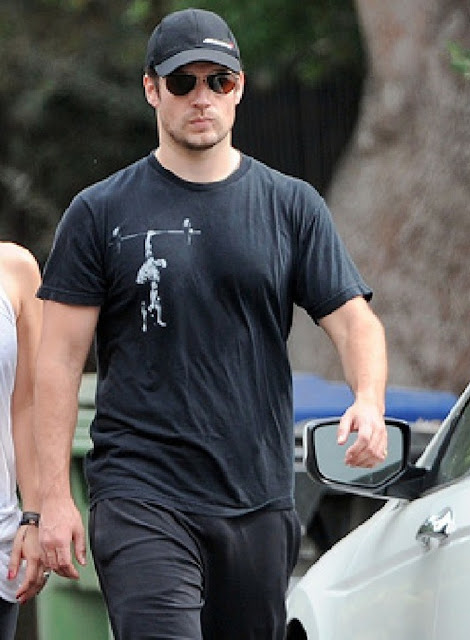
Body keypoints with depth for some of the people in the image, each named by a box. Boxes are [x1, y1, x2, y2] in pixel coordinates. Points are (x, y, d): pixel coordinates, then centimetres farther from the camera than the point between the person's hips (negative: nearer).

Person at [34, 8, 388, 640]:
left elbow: (352, 317, 5)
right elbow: (61, 357, 3)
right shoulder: (102, 213, 4)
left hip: (259, 498, 3)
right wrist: (55, 495, -5)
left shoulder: (292, 207, 9)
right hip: (140, 497, -3)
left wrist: (369, 399, -18)